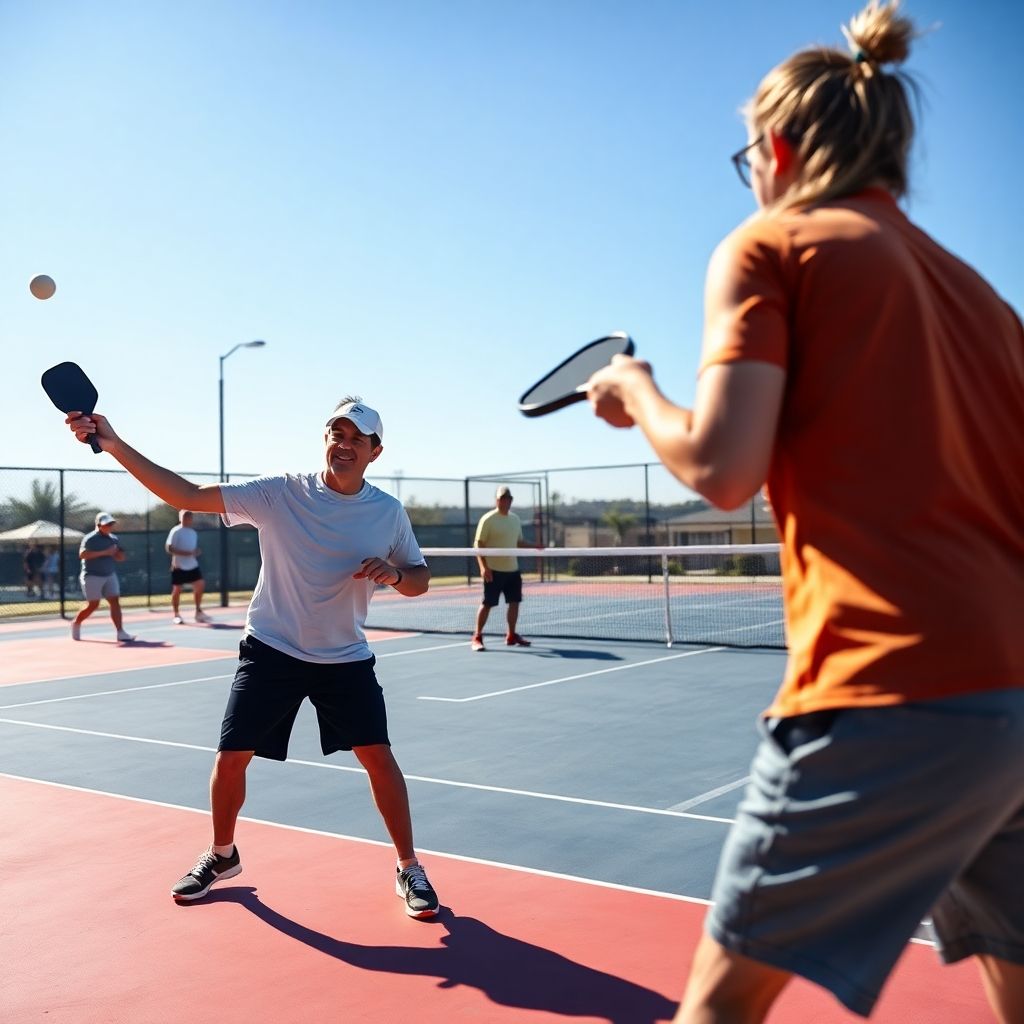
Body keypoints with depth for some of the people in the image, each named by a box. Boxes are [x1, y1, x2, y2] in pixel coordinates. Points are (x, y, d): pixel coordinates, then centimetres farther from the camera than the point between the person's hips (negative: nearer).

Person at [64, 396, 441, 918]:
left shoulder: (389, 512, -5)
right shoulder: (279, 493, -12)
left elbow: (420, 580, 5)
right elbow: (186, 495, -15)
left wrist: (394, 573, -20)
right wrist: (113, 444, -23)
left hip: (346, 659, 1)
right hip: (270, 650, 0)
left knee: (378, 755, -7)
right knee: (231, 757, 2)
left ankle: (409, 869, 13)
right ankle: (221, 855, 31)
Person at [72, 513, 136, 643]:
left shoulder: (114, 539, 9)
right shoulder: (90, 539, -10)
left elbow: (122, 557, 16)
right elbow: (82, 554, -25)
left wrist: (116, 553, -8)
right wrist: (104, 552, -28)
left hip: (110, 576, 6)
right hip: (92, 576, -6)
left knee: (115, 602, -4)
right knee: (93, 604, -3)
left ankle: (120, 632, -6)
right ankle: (76, 623, 24)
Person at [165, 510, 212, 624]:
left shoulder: (193, 533, 13)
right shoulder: (176, 531, -9)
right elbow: (169, 548, -15)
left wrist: (196, 552, -3)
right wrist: (185, 553, -24)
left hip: (192, 565, 6)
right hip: (179, 566, -6)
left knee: (199, 585, -1)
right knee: (177, 590, 1)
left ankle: (199, 612, 9)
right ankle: (176, 615, 11)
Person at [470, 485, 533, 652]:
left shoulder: (515, 519, 12)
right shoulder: (488, 519, -9)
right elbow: (478, 544, -11)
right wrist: (483, 566, -21)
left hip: (513, 569, 7)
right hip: (494, 570, -7)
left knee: (514, 602, 9)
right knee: (487, 604, -4)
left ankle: (512, 636, 22)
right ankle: (477, 637, 6)